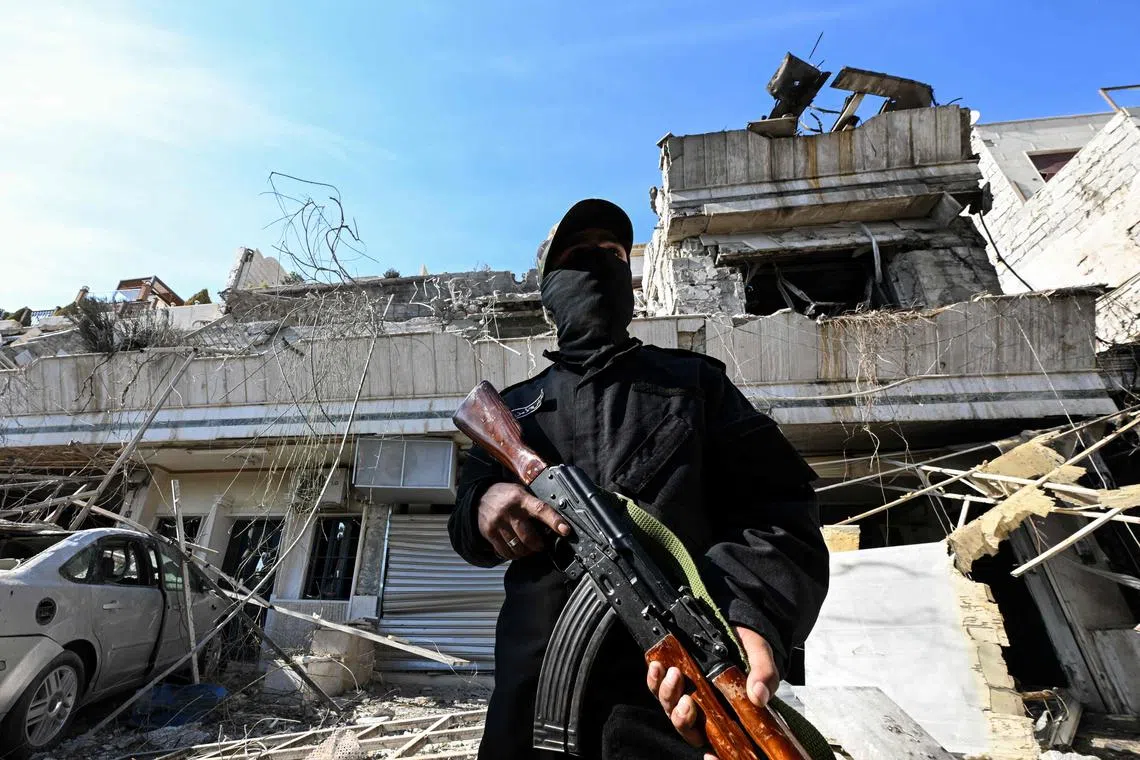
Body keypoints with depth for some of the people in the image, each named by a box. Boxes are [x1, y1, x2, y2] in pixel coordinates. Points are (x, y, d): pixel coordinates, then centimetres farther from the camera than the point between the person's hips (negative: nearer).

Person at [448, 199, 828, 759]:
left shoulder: (696, 380, 7)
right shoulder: (514, 406, 14)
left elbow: (777, 511, -3)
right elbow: (465, 521, 11)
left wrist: (751, 615, -24)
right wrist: (484, 506, -14)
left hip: (672, 693, -2)